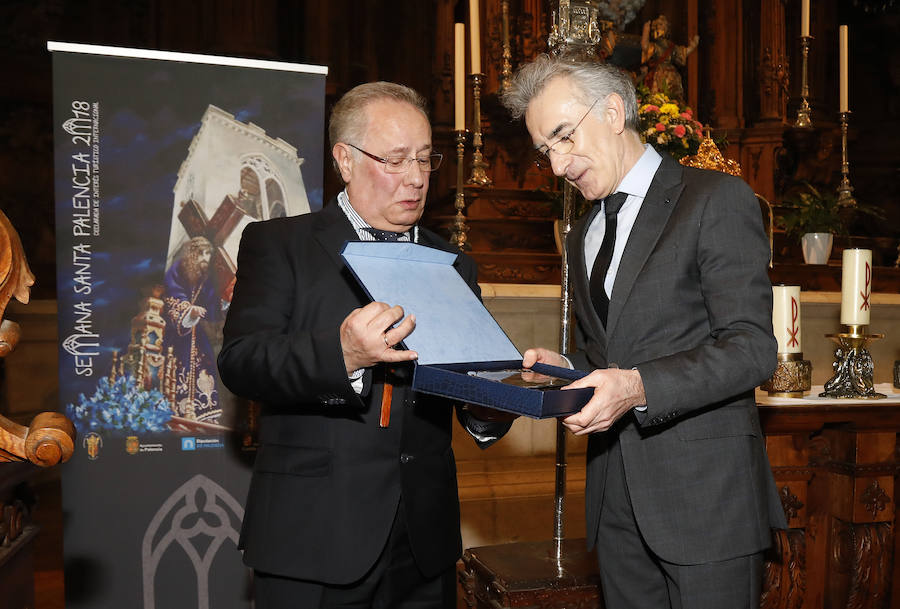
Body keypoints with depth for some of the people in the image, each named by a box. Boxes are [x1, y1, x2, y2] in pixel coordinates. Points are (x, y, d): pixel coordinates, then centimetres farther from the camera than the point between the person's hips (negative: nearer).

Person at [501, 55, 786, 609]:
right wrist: (562, 369, 2)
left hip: (704, 493, -6)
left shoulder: (718, 200, -6)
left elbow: (751, 350, -14)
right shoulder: (583, 237, 18)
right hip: (616, 496, 6)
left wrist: (639, 387, -26)